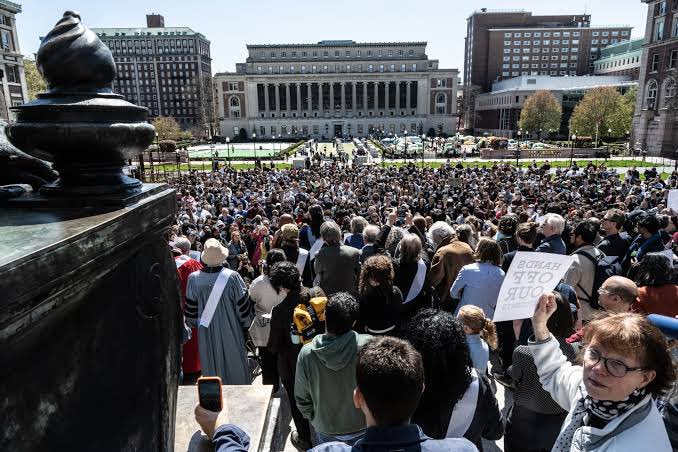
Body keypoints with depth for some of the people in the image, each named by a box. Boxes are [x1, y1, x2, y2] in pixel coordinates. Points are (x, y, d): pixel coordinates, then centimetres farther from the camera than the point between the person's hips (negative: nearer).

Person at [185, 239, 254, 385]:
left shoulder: (193, 278, -13)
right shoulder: (232, 277, -19)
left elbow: (190, 310, -2)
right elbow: (243, 306, -10)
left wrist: (194, 324, 16)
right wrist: (247, 323, 7)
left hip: (206, 332, 2)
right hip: (231, 331, -2)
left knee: (211, 367, 18)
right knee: (235, 366, 15)